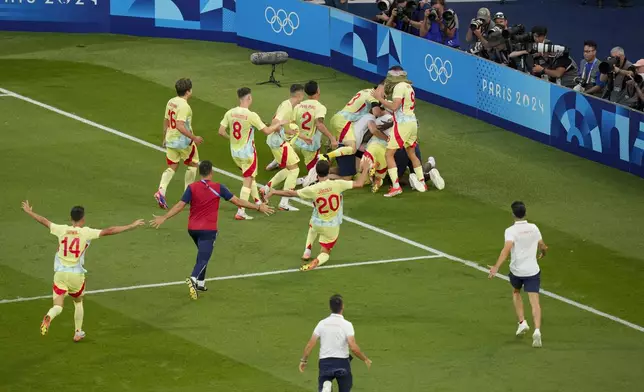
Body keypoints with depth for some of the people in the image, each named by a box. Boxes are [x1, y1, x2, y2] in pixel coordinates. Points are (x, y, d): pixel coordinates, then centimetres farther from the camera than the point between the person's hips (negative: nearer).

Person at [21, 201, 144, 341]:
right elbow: (109, 231, -12)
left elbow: (44, 221, 12)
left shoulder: (62, 230, -2)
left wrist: (29, 212, 29)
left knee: (58, 305, -1)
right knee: (78, 302, 25)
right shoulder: (86, 232, -9)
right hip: (77, 274, -1)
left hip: (60, 273, 1)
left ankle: (49, 317, -35)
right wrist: (131, 226, -7)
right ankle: (78, 332, 30)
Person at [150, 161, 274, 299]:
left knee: (202, 254, 25)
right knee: (203, 258, -8)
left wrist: (163, 218, -5)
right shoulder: (218, 188, -8)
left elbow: (180, 205, -10)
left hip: (192, 228, 4)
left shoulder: (192, 188, -5)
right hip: (208, 229, -4)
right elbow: (237, 201, -5)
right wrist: (258, 207, 3)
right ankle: (193, 279, -34)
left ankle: (200, 283, 24)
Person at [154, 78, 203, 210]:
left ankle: (161, 191, -8)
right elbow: (180, 126, -29)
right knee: (193, 164, 15)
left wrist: (165, 138, 26)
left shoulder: (171, 102, 4)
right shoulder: (184, 106, -21)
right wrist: (194, 138, -24)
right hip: (183, 141, -7)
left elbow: (166, 121, 14)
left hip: (170, 140, 7)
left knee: (172, 168, 13)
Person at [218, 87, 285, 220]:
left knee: (250, 176, 25)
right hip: (247, 152, -6)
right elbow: (267, 130, -15)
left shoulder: (230, 113, -5)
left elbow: (221, 132, -3)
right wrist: (279, 124, 2)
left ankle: (257, 202, 38)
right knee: (247, 182, 2)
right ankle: (240, 212, -3)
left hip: (234, 152, 6)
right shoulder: (251, 115, -20)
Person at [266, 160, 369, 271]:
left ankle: (307, 252, 30)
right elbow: (359, 183, -16)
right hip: (332, 227, -1)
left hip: (317, 224, 1)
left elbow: (290, 193, -10)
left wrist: (273, 192, 4)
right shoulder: (337, 184, -22)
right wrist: (365, 169, 0)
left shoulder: (312, 190, -20)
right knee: (325, 253, 17)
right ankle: (316, 261, -18)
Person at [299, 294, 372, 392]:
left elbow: (310, 344, 1)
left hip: (325, 363, 2)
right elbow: (353, 347, -17)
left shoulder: (322, 323, 1)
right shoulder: (346, 325, -9)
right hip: (342, 363, -2)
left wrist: (304, 360, 14)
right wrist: (365, 359, -3)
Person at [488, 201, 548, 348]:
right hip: (533, 270, 1)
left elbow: (507, 248, -28)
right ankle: (537, 330, -22)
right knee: (534, 301, -4)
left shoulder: (511, 231, -13)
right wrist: (543, 253, 38)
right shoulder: (533, 228, 0)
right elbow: (542, 246, 13)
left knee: (516, 293, 29)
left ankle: (522, 322, 22)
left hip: (516, 270, -1)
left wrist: (496, 267, -34)